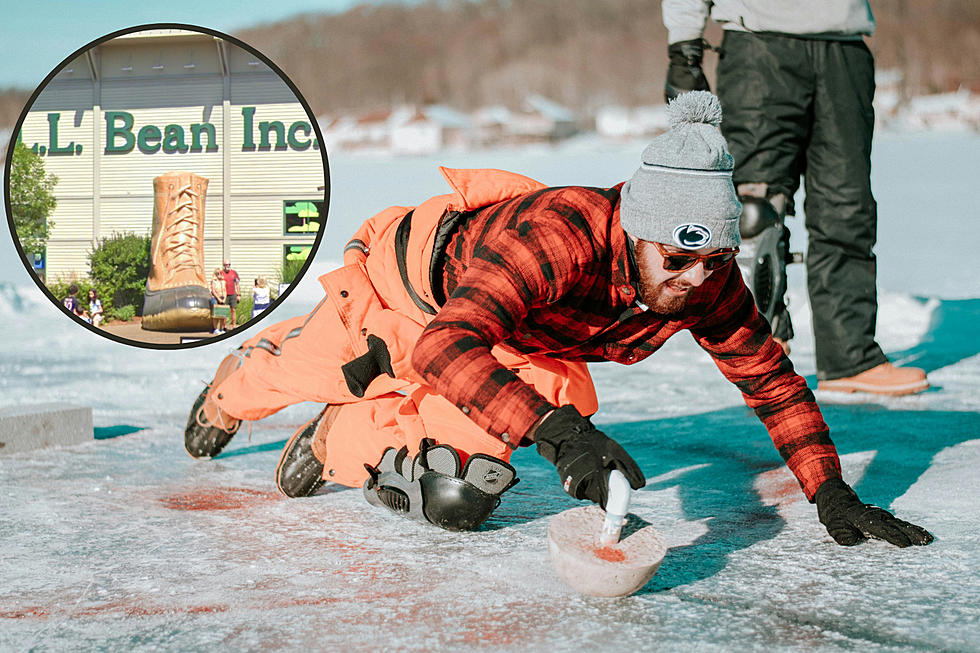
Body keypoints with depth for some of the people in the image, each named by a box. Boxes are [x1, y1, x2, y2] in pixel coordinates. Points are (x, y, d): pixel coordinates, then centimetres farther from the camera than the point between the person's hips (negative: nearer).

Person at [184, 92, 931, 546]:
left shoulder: (707, 281, -26)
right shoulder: (556, 234, -46)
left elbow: (771, 378, -12)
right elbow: (446, 347, -56)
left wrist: (833, 495, -16)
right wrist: (554, 429, -68)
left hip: (511, 340, 4)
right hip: (406, 283, -4)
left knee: (456, 499, -13)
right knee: (306, 368, 23)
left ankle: (339, 443, 17)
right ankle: (232, 389, 59)